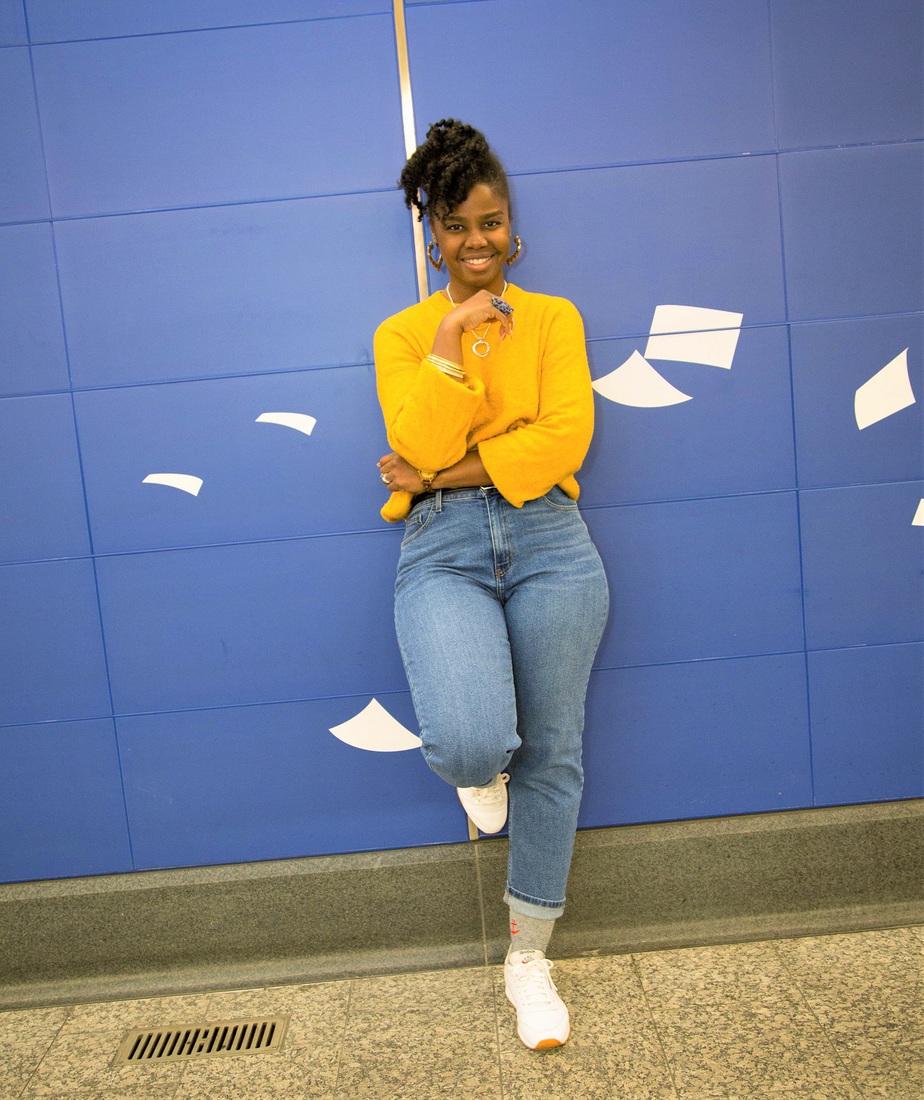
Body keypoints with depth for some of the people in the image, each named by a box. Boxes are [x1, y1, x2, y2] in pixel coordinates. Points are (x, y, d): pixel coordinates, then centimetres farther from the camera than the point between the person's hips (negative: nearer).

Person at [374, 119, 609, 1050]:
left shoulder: (552, 318, 11)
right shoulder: (400, 334, 10)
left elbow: (567, 435, -4)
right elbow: (418, 448, -5)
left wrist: (452, 472, -9)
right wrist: (449, 343, -11)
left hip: (548, 544, 2)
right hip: (443, 552, -1)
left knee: (550, 755, 6)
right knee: (471, 743, -25)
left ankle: (529, 959, 26)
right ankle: (481, 774, 18)